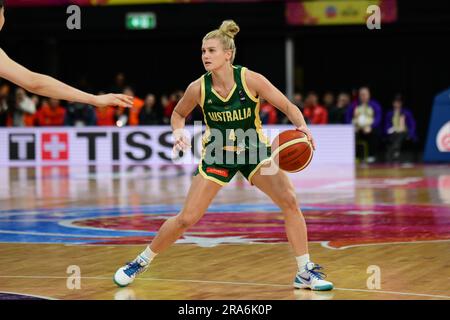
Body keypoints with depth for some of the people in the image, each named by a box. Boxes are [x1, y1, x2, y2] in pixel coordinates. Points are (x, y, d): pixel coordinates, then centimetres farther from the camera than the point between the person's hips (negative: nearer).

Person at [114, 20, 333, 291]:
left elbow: (288, 107, -14)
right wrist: (179, 132, -17)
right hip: (218, 154, 0)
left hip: (254, 149, 0)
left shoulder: (251, 80, -21)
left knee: (289, 200, -20)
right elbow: (178, 114, 4)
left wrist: (302, 127, -34)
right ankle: (142, 262, 19)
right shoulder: (198, 88, -16)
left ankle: (306, 273, -10)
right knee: (187, 218, -4)